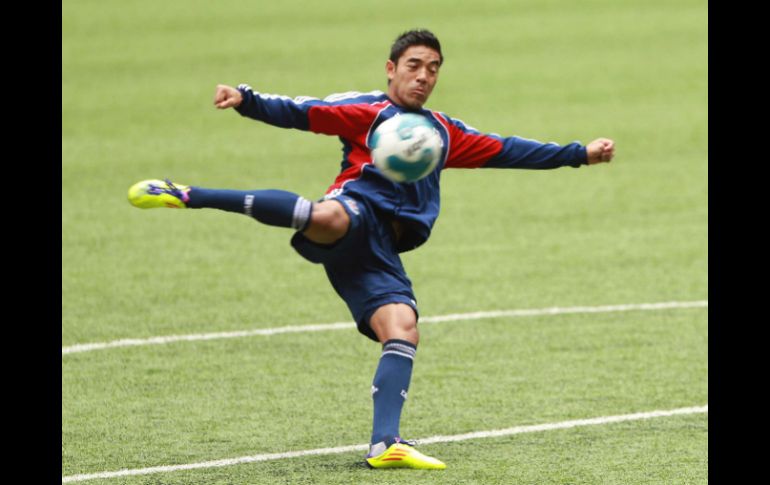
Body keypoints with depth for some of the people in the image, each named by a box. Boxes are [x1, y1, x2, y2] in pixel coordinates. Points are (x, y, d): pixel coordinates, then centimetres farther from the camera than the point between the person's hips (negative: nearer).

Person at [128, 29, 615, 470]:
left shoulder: (445, 133, 29)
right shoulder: (366, 110, 11)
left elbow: (506, 151, 35)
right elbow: (300, 112, -1)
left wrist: (581, 154, 34)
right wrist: (246, 100, -19)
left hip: (381, 252, 6)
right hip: (356, 218, -6)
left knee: (404, 331, -15)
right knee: (328, 217, -41)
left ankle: (385, 444, -19)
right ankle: (186, 195, -44)